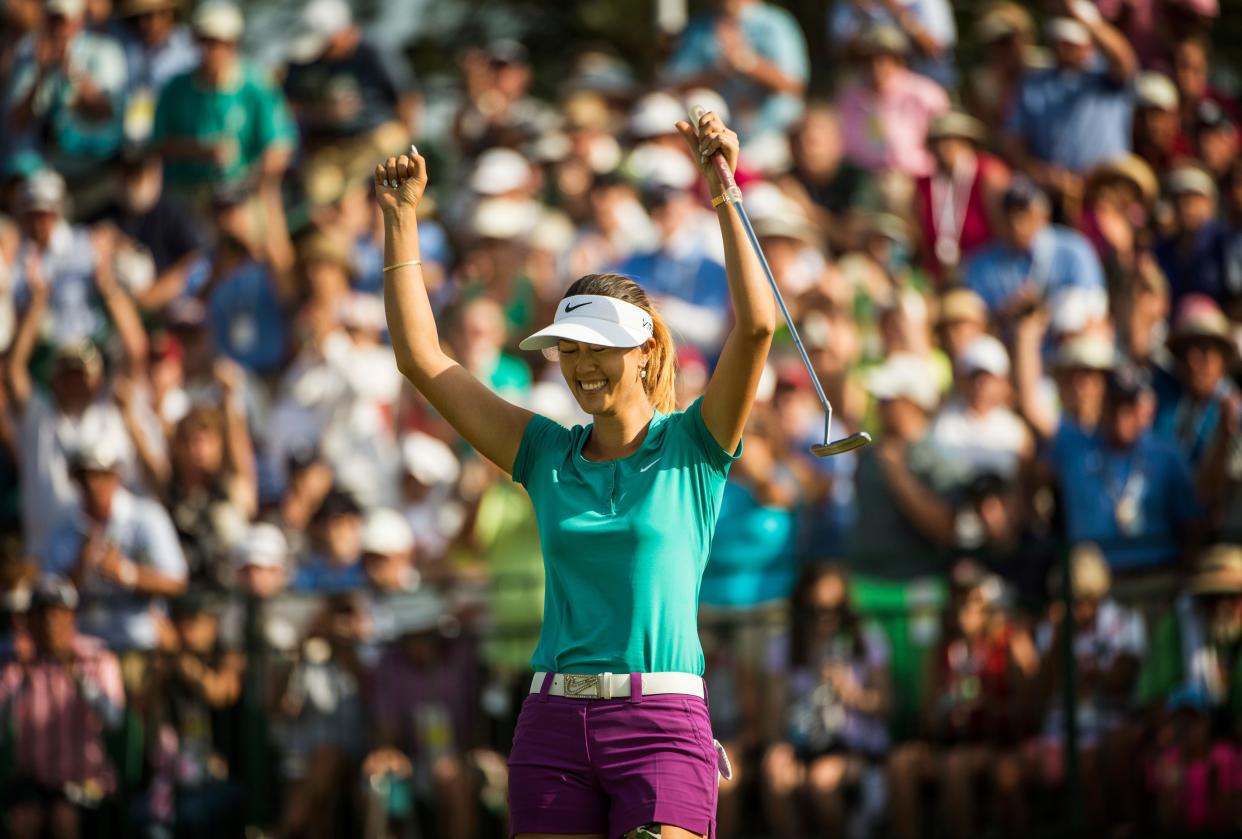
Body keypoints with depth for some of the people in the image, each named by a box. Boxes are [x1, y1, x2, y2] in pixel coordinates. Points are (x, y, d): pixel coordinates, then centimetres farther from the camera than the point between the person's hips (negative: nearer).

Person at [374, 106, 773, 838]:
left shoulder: (694, 446, 3)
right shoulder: (549, 456, 12)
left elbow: (756, 325, -11)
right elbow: (423, 360, 11)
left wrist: (724, 191, -15)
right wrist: (401, 220, 7)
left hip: (662, 723, -4)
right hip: (554, 724, 4)